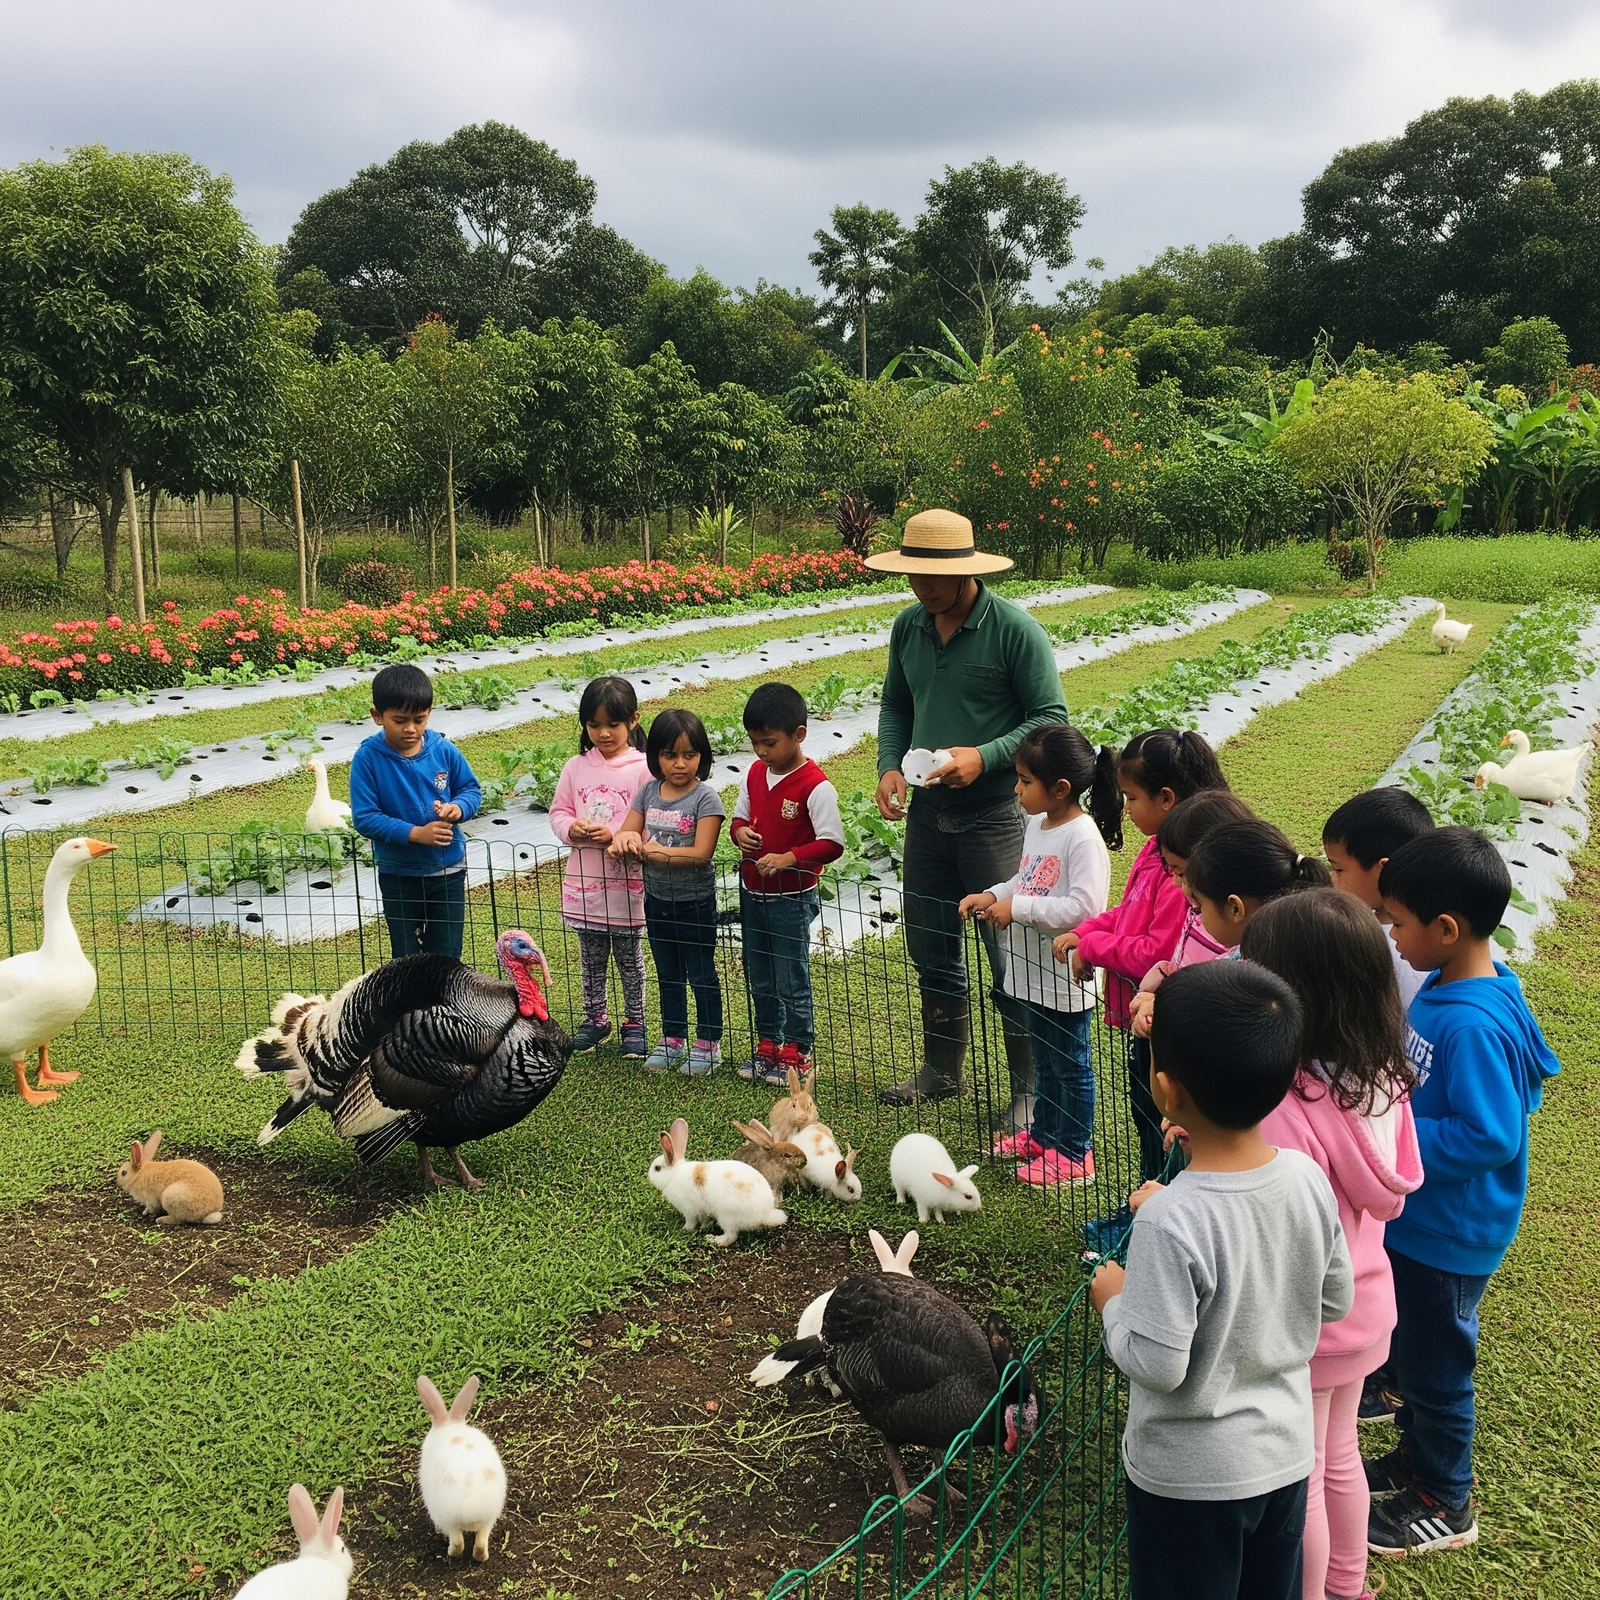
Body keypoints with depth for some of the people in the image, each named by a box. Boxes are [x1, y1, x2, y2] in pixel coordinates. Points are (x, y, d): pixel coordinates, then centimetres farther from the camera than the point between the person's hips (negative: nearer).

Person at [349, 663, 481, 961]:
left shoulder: (443, 750, -9)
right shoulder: (367, 758, -16)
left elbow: (471, 789, 3)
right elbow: (364, 818, -17)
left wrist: (458, 808, -20)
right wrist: (415, 833, -25)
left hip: (448, 871, 2)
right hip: (398, 875, -1)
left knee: (447, 958, 11)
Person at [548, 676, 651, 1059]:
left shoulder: (642, 769, -10)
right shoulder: (576, 768, 3)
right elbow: (557, 811, 7)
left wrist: (615, 835, -25)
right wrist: (572, 828, -14)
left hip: (627, 881, -4)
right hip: (584, 880, 4)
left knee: (630, 959, 11)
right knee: (591, 959, 17)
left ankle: (634, 1023, 24)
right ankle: (595, 1019, 31)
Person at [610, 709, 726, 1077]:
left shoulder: (705, 798, -17)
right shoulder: (648, 792, 1)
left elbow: (701, 853, -24)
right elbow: (627, 832, 3)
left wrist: (654, 850, -22)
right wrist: (625, 839, -21)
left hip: (695, 904, -6)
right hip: (656, 900, 6)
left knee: (701, 975, 8)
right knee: (668, 975, 19)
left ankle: (709, 1044, 22)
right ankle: (673, 1040, 33)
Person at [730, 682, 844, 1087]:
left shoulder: (815, 787, -19)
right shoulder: (755, 773, 3)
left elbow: (831, 844, -19)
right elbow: (739, 818, 15)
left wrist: (788, 858, -29)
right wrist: (740, 833, -8)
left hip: (791, 900, -7)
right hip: (753, 895, 7)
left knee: (791, 981, 4)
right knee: (759, 980, 17)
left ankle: (798, 1054, 19)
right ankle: (768, 1046, 32)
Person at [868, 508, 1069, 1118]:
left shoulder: (1016, 629, -13)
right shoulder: (908, 627, 5)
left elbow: (1051, 718, -11)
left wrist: (983, 757, -22)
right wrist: (890, 765, -1)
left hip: (994, 811, -6)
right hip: (928, 809, 6)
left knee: (1009, 953, -2)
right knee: (930, 947, 16)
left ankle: (1028, 1089, 11)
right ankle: (942, 1070, 33)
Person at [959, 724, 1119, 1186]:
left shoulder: (1083, 837, -22)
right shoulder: (1037, 825, 6)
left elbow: (1084, 905, -30)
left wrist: (1017, 909, -26)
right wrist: (993, 896, 0)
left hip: (1066, 978, -9)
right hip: (1032, 971, 9)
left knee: (1071, 1065, 7)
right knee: (1044, 1061, 23)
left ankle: (1074, 1153, 19)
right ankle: (1044, 1134, 39)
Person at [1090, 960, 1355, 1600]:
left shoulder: (1170, 1223, -32)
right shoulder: (1309, 1180, -14)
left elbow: (1157, 1366, -26)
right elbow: (1335, 1301, 2)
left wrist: (1113, 1300, -7)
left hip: (1191, 1476, -5)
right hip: (1287, 1454, 5)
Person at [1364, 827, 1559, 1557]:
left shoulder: (1474, 1025, -32)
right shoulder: (1444, 988, -3)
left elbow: (1489, 1137, -31)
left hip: (1447, 1233, -8)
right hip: (1418, 1216, 8)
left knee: (1435, 1362, 12)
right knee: (1411, 1351, 26)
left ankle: (1445, 1503, 32)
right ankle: (1419, 1452, 47)